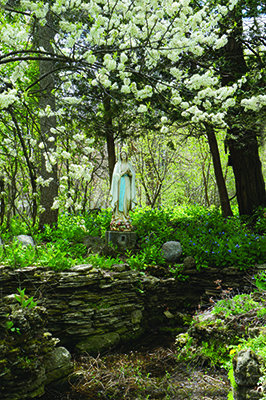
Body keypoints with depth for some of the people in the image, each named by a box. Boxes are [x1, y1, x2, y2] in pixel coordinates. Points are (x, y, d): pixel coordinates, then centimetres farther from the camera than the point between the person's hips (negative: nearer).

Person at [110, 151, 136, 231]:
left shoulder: (129, 164, 14)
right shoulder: (118, 165, 4)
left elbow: (133, 174, 10)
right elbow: (116, 174, -5)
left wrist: (129, 172, -10)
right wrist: (123, 172, -16)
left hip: (127, 183, 3)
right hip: (120, 183, -3)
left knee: (127, 199, -3)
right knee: (120, 199, -10)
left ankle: (125, 217, 2)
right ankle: (119, 219, -9)